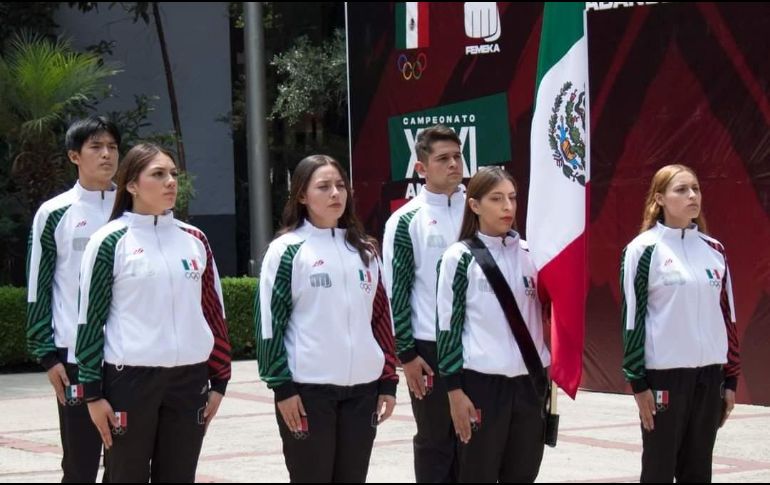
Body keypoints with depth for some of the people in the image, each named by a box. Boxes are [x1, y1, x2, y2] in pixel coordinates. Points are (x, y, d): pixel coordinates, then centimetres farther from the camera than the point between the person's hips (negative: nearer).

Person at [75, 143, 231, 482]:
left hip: (189, 379, 4)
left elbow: (214, 311, 14)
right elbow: (90, 318, -4)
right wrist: (94, 393, -7)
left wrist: (219, 380, 10)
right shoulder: (110, 242, -4)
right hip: (130, 379, -4)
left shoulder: (194, 239, 10)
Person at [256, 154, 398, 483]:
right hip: (307, 390, -5)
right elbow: (269, 321, -6)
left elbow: (382, 317, 16)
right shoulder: (287, 250, -3)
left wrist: (388, 381, 10)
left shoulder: (364, 250, 14)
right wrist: (281, 386, -11)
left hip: (362, 388, 5)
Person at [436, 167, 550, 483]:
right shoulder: (459, 258, -4)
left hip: (529, 380, 4)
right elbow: (447, 326, -6)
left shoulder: (528, 253, 9)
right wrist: (455, 390, -10)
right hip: (481, 382, -4)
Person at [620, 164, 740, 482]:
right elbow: (632, 317, -6)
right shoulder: (643, 250, -5)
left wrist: (731, 378, 10)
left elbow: (727, 316, 13)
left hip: (710, 373, 5)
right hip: (665, 373, -5)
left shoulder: (714, 250, 9)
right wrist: (638, 382, -10)